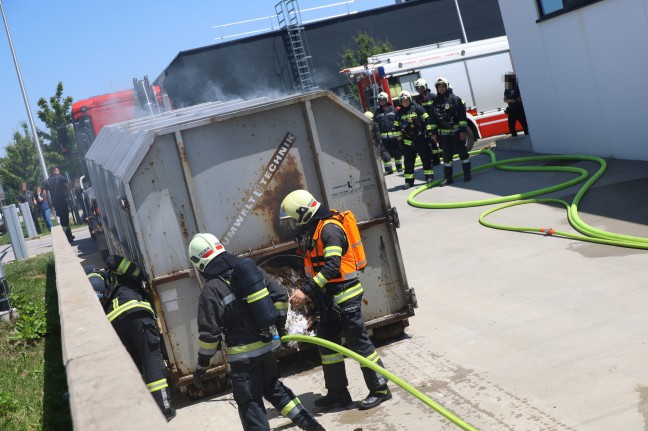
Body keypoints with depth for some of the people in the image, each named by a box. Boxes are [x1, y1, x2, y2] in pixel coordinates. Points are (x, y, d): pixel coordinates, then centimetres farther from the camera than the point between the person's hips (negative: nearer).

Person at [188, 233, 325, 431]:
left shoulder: (211, 290, -15)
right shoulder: (251, 269, 2)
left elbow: (209, 333, -14)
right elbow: (281, 295, 6)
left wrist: (201, 366, -3)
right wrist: (280, 325, 19)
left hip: (243, 354, -7)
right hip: (269, 344, 7)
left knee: (249, 403, 4)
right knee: (272, 386, 26)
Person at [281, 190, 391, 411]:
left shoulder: (330, 229, -20)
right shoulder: (314, 230, 12)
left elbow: (332, 266, -29)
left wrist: (307, 291, -31)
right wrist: (307, 293, 16)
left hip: (345, 297, -10)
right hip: (329, 299, 10)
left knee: (359, 343, -2)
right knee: (327, 342, 12)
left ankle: (380, 389, 10)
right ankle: (338, 392, 23)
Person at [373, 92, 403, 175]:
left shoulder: (392, 110, 6)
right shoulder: (377, 111, 8)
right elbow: (375, 124, 8)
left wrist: (399, 134, 1)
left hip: (394, 136, 0)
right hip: (383, 136, 0)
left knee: (397, 152, 7)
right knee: (384, 153, -5)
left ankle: (399, 167, 22)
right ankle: (388, 169, 2)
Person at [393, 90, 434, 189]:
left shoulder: (417, 108, -1)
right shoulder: (399, 113, 11)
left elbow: (427, 120, -3)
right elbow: (397, 127, 15)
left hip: (420, 139, -3)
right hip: (407, 141, 3)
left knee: (426, 158, 2)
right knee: (408, 161, 3)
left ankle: (429, 176, 11)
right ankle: (409, 180, 7)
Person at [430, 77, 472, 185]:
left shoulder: (455, 99, -3)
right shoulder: (435, 102, 10)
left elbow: (462, 115, -7)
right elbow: (433, 118, 14)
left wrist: (463, 130, -13)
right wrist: (434, 133, 9)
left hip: (456, 132, -4)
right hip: (443, 134, 4)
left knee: (462, 152, 1)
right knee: (446, 155, 6)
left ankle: (467, 174, 8)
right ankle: (448, 177, 10)